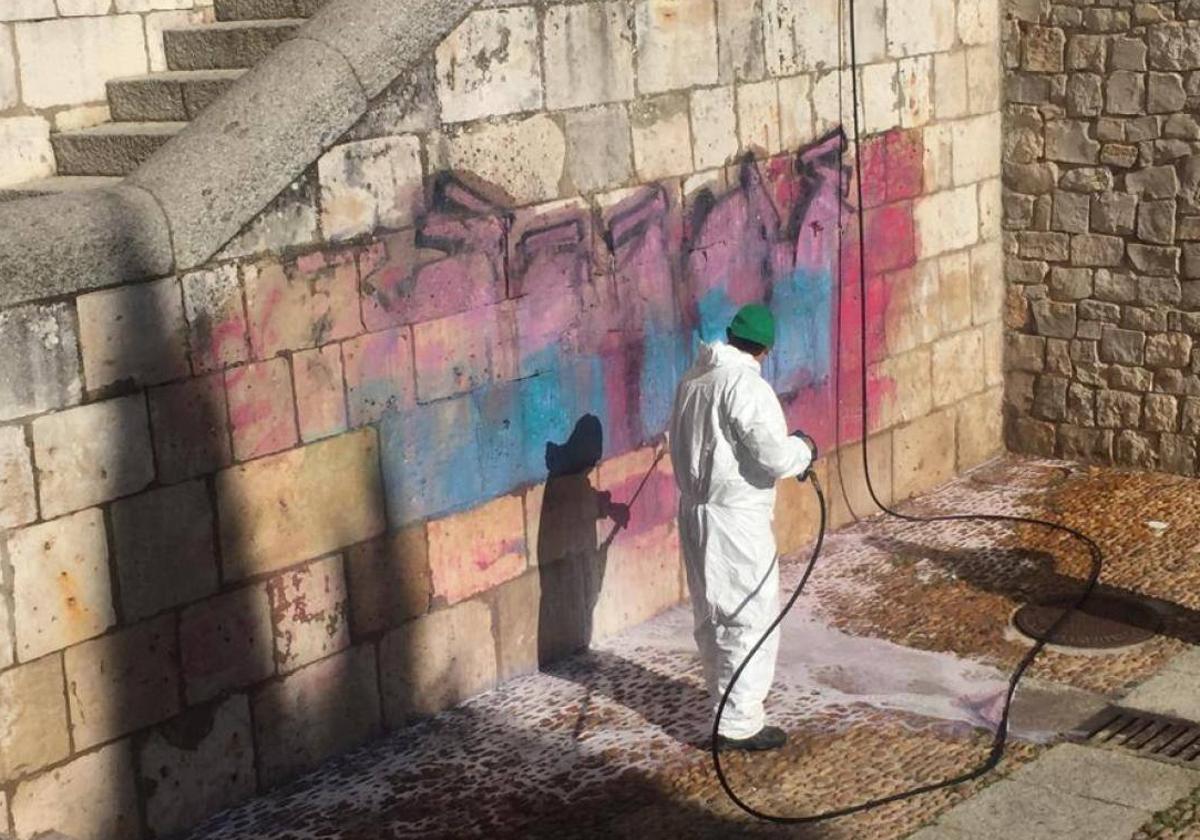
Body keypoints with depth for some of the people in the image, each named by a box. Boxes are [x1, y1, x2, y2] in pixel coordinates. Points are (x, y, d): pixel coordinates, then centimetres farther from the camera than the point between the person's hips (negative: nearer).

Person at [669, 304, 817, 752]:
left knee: (713, 614, 19)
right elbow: (775, 458, -23)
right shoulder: (746, 386, -20)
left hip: (695, 510, 9)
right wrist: (803, 449, -3)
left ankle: (724, 701, 34)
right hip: (736, 519, -9)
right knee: (752, 619, 0)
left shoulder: (694, 379, 7)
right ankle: (740, 724, 4)